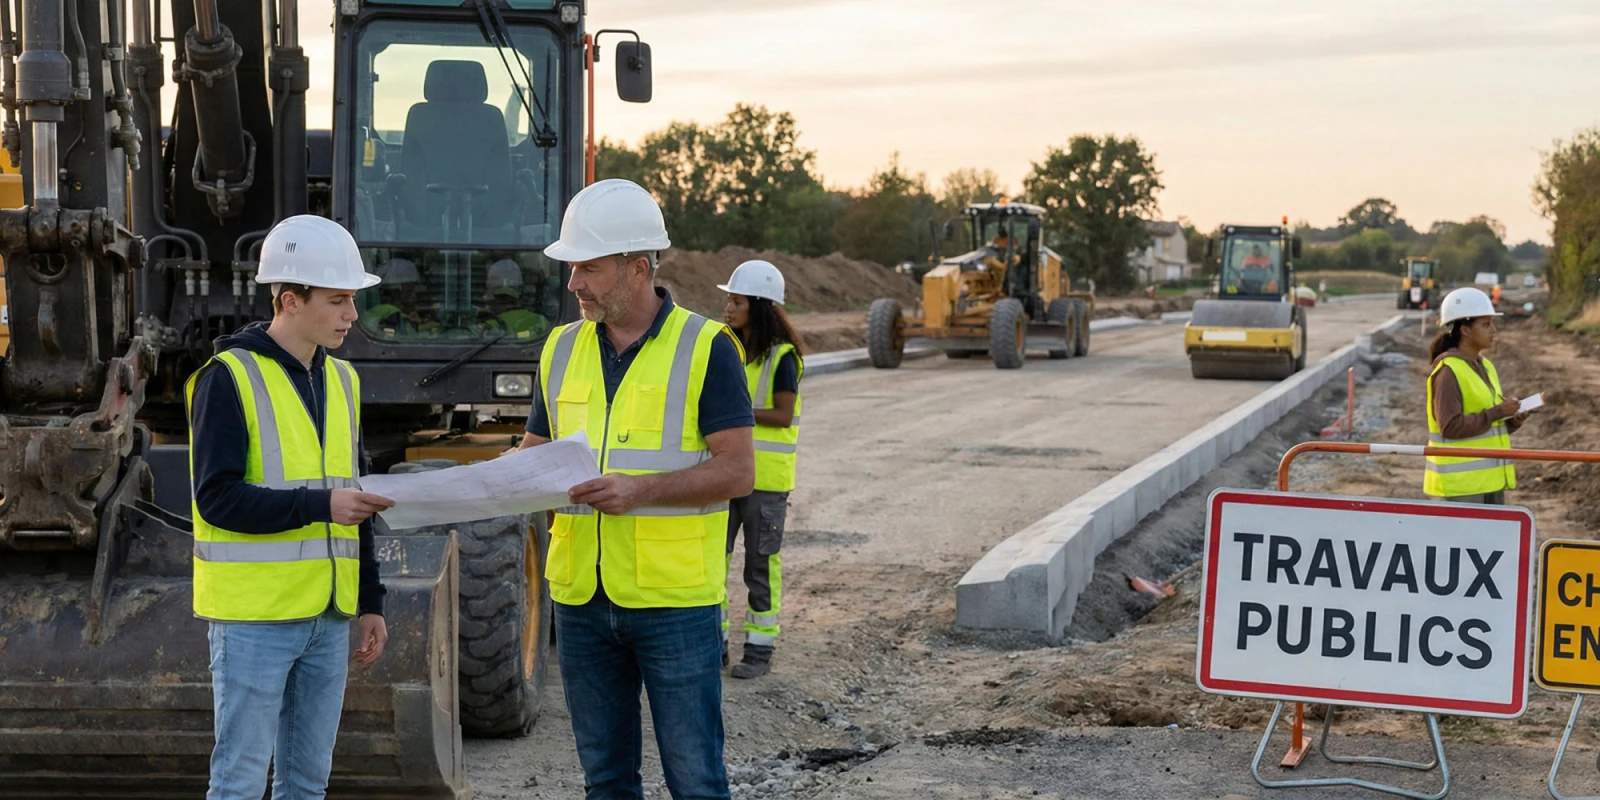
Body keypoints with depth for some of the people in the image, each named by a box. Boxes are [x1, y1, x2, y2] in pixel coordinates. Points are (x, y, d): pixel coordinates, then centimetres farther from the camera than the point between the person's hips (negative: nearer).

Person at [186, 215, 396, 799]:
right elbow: (217, 498, -16)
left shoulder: (340, 380, 13)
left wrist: (370, 603, 15)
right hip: (254, 616, -7)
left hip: (327, 617, 7)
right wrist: (319, 504, -24)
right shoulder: (229, 378, -9)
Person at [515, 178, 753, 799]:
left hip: (675, 600, -5)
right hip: (581, 600, 5)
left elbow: (737, 470, -11)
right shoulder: (563, 349, 10)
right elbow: (536, 447, 16)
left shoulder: (706, 347, -6)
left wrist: (641, 490, -23)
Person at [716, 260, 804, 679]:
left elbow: (783, 415, -13)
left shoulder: (781, 357, -9)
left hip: (765, 475, -6)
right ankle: (714, 642, 15)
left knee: (761, 563, 1)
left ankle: (760, 648, 10)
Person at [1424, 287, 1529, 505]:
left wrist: (1513, 420, 1)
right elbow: (1451, 426, -21)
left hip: (1490, 479, 9)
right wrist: (1496, 413, -20)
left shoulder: (1485, 367, 14)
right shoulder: (1448, 371, -13)